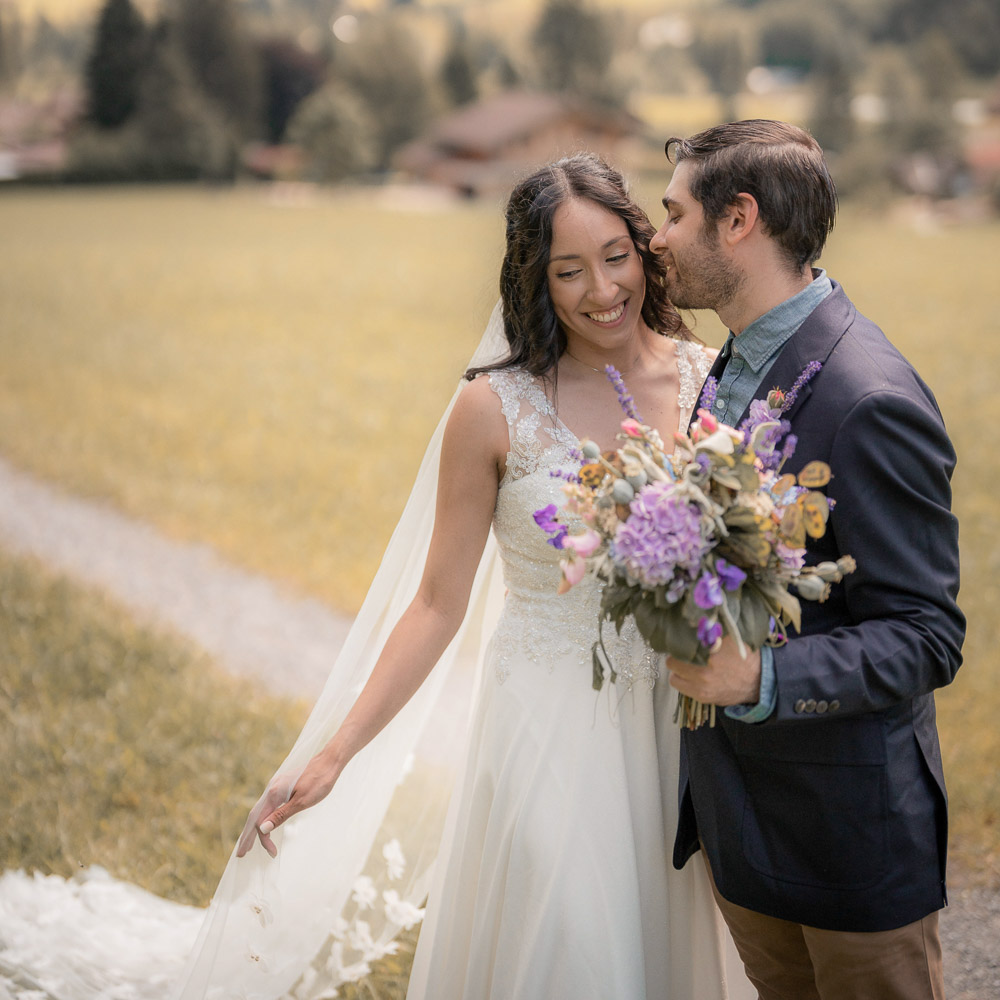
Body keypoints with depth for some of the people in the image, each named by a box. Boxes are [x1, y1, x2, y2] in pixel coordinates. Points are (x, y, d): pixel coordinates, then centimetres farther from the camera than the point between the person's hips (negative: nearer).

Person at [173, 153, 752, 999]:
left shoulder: (709, 377, -2)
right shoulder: (497, 408, -10)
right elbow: (438, 604, -6)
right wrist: (332, 755, -11)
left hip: (683, 726, 3)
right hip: (551, 733, -3)